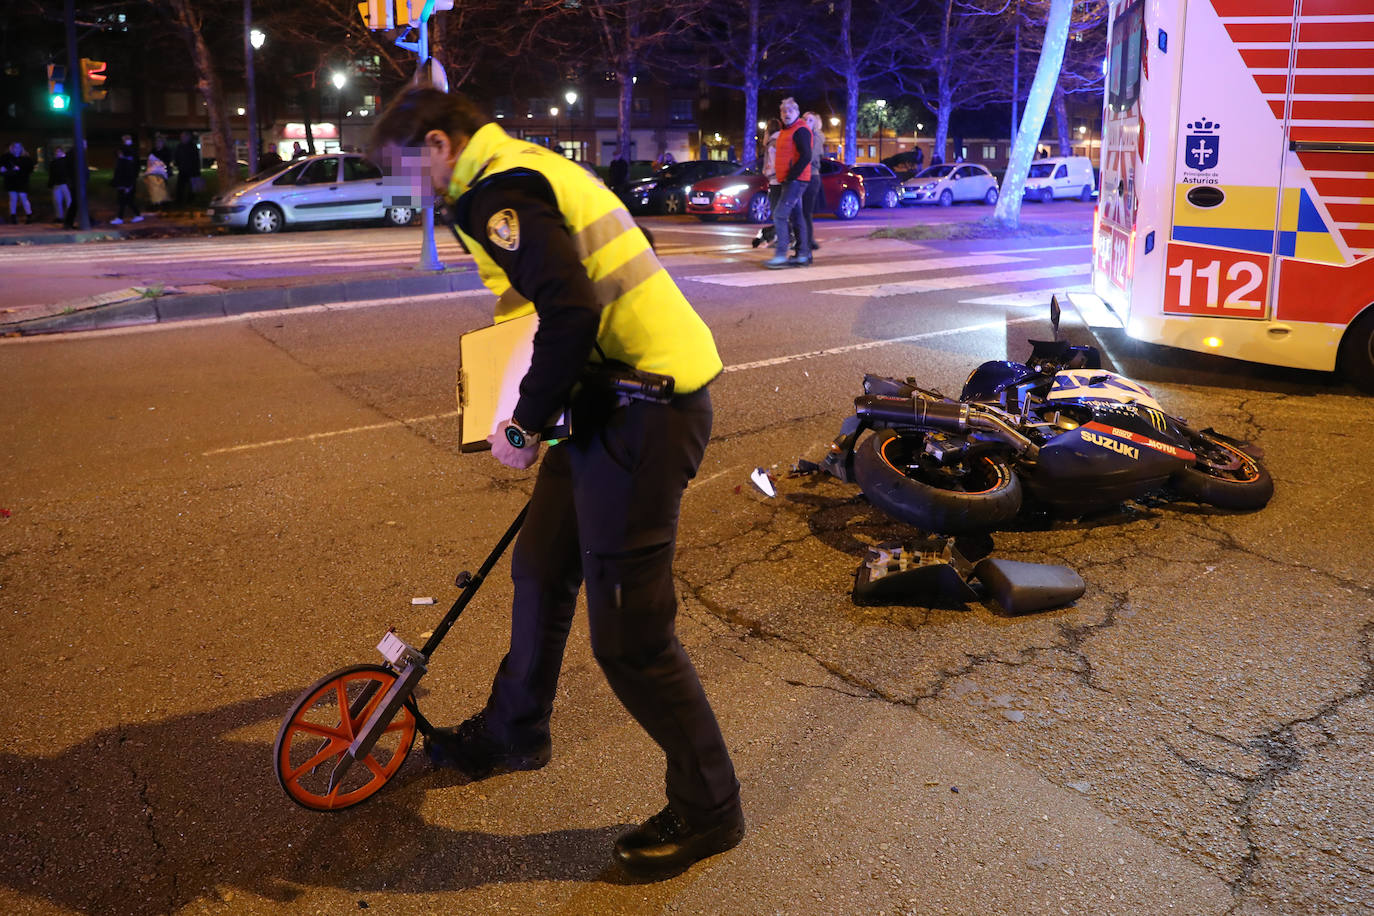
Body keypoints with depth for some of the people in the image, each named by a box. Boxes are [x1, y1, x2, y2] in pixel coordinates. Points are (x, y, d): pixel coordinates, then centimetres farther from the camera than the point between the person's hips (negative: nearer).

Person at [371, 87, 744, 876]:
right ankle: (514, 734, 43)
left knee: (629, 631, -3)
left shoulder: (499, 191, -14)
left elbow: (573, 315, -27)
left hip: (643, 410, -11)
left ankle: (709, 810, 14)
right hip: (624, 397, 11)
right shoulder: (530, 168, 19)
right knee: (541, 569, 22)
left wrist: (526, 425, -15)